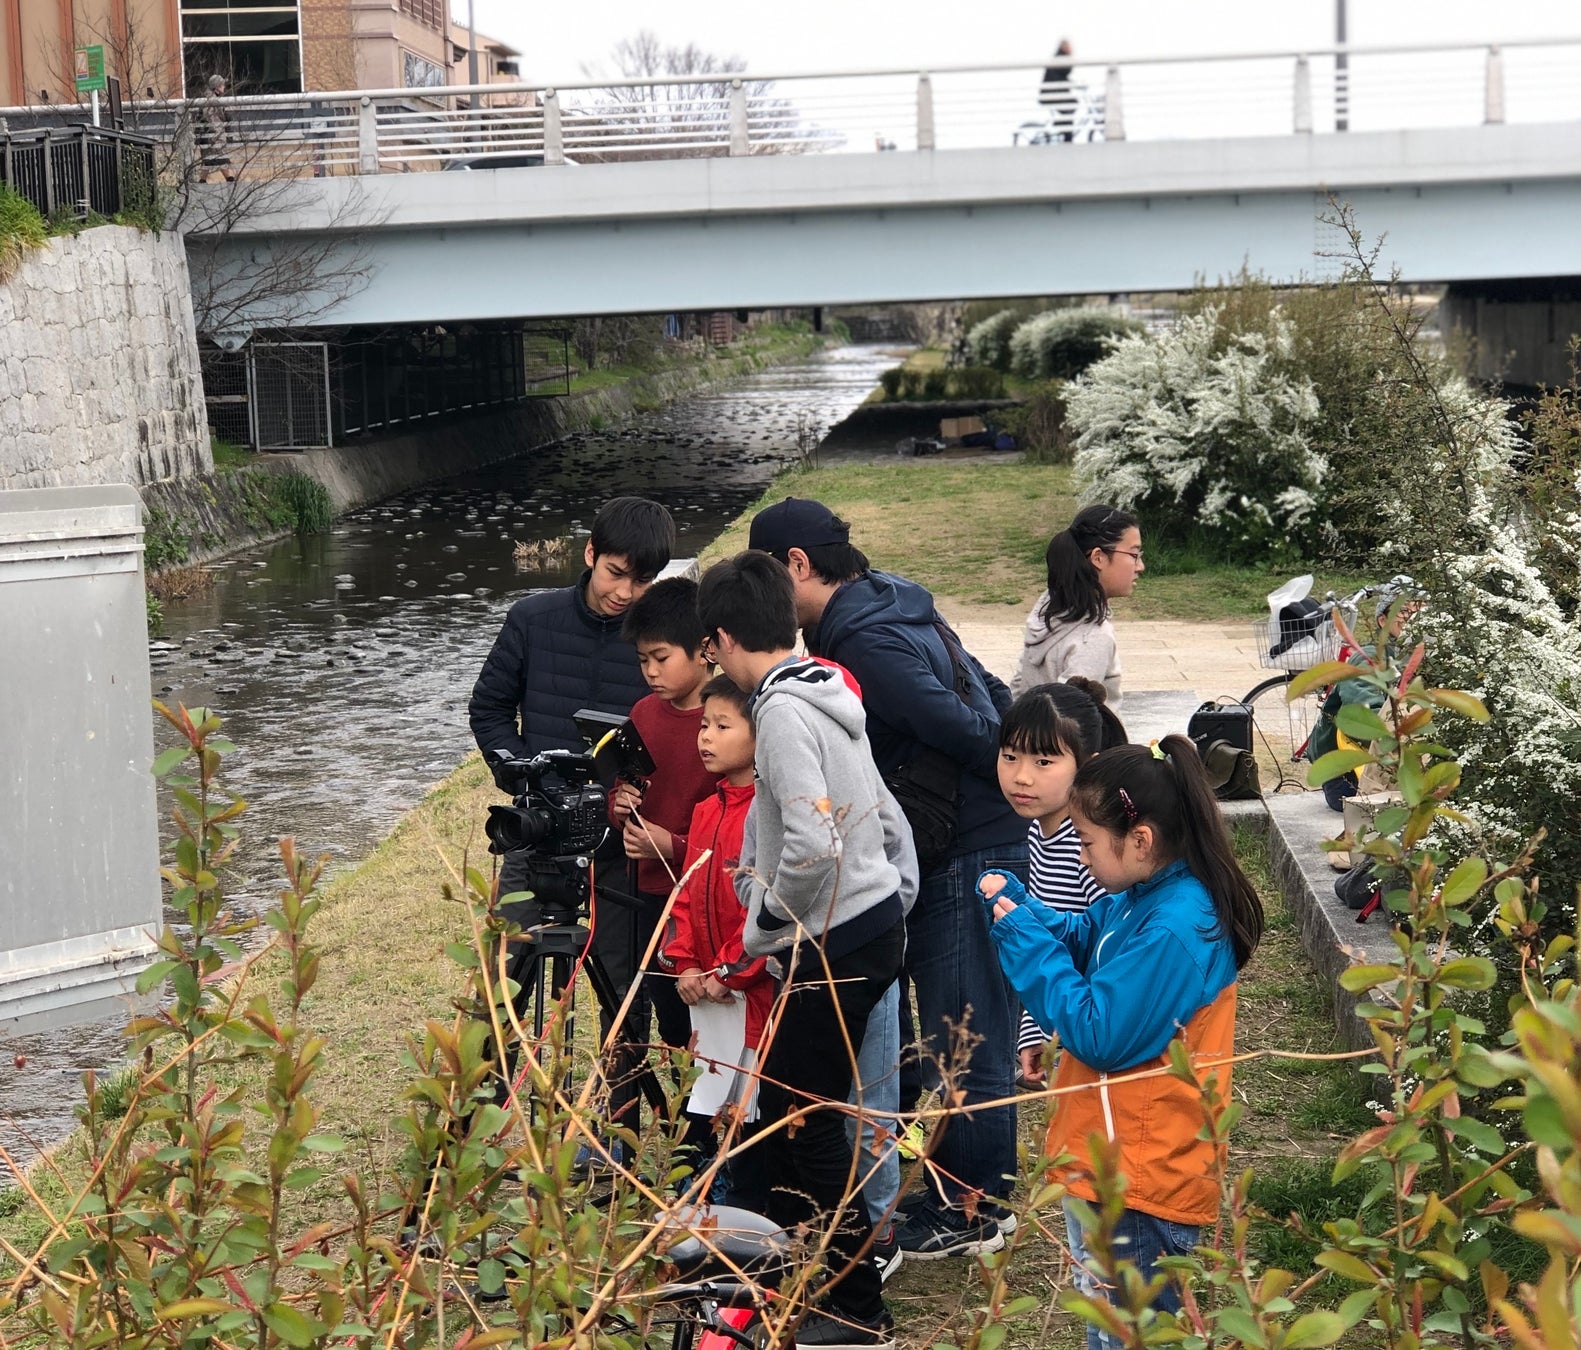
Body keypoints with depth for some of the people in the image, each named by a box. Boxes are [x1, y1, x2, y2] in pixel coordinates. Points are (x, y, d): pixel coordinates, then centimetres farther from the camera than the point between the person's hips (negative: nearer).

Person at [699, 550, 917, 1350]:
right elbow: (885, 818, 16)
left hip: (836, 945, -9)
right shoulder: (827, 696, 12)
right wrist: (895, 900, 18)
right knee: (790, 1109, 18)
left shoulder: (783, 712, -17)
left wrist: (764, 928, -13)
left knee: (799, 1121, 0)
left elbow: (812, 843, -27)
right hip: (876, 925, 9)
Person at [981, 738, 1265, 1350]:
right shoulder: (1143, 898, 3)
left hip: (1136, 1180, -10)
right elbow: (1080, 938, 18)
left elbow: (1099, 1036, -25)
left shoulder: (1171, 931, -27)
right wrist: (1013, 903, 0)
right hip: (1108, 1159, 10)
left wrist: (1025, 937, -19)